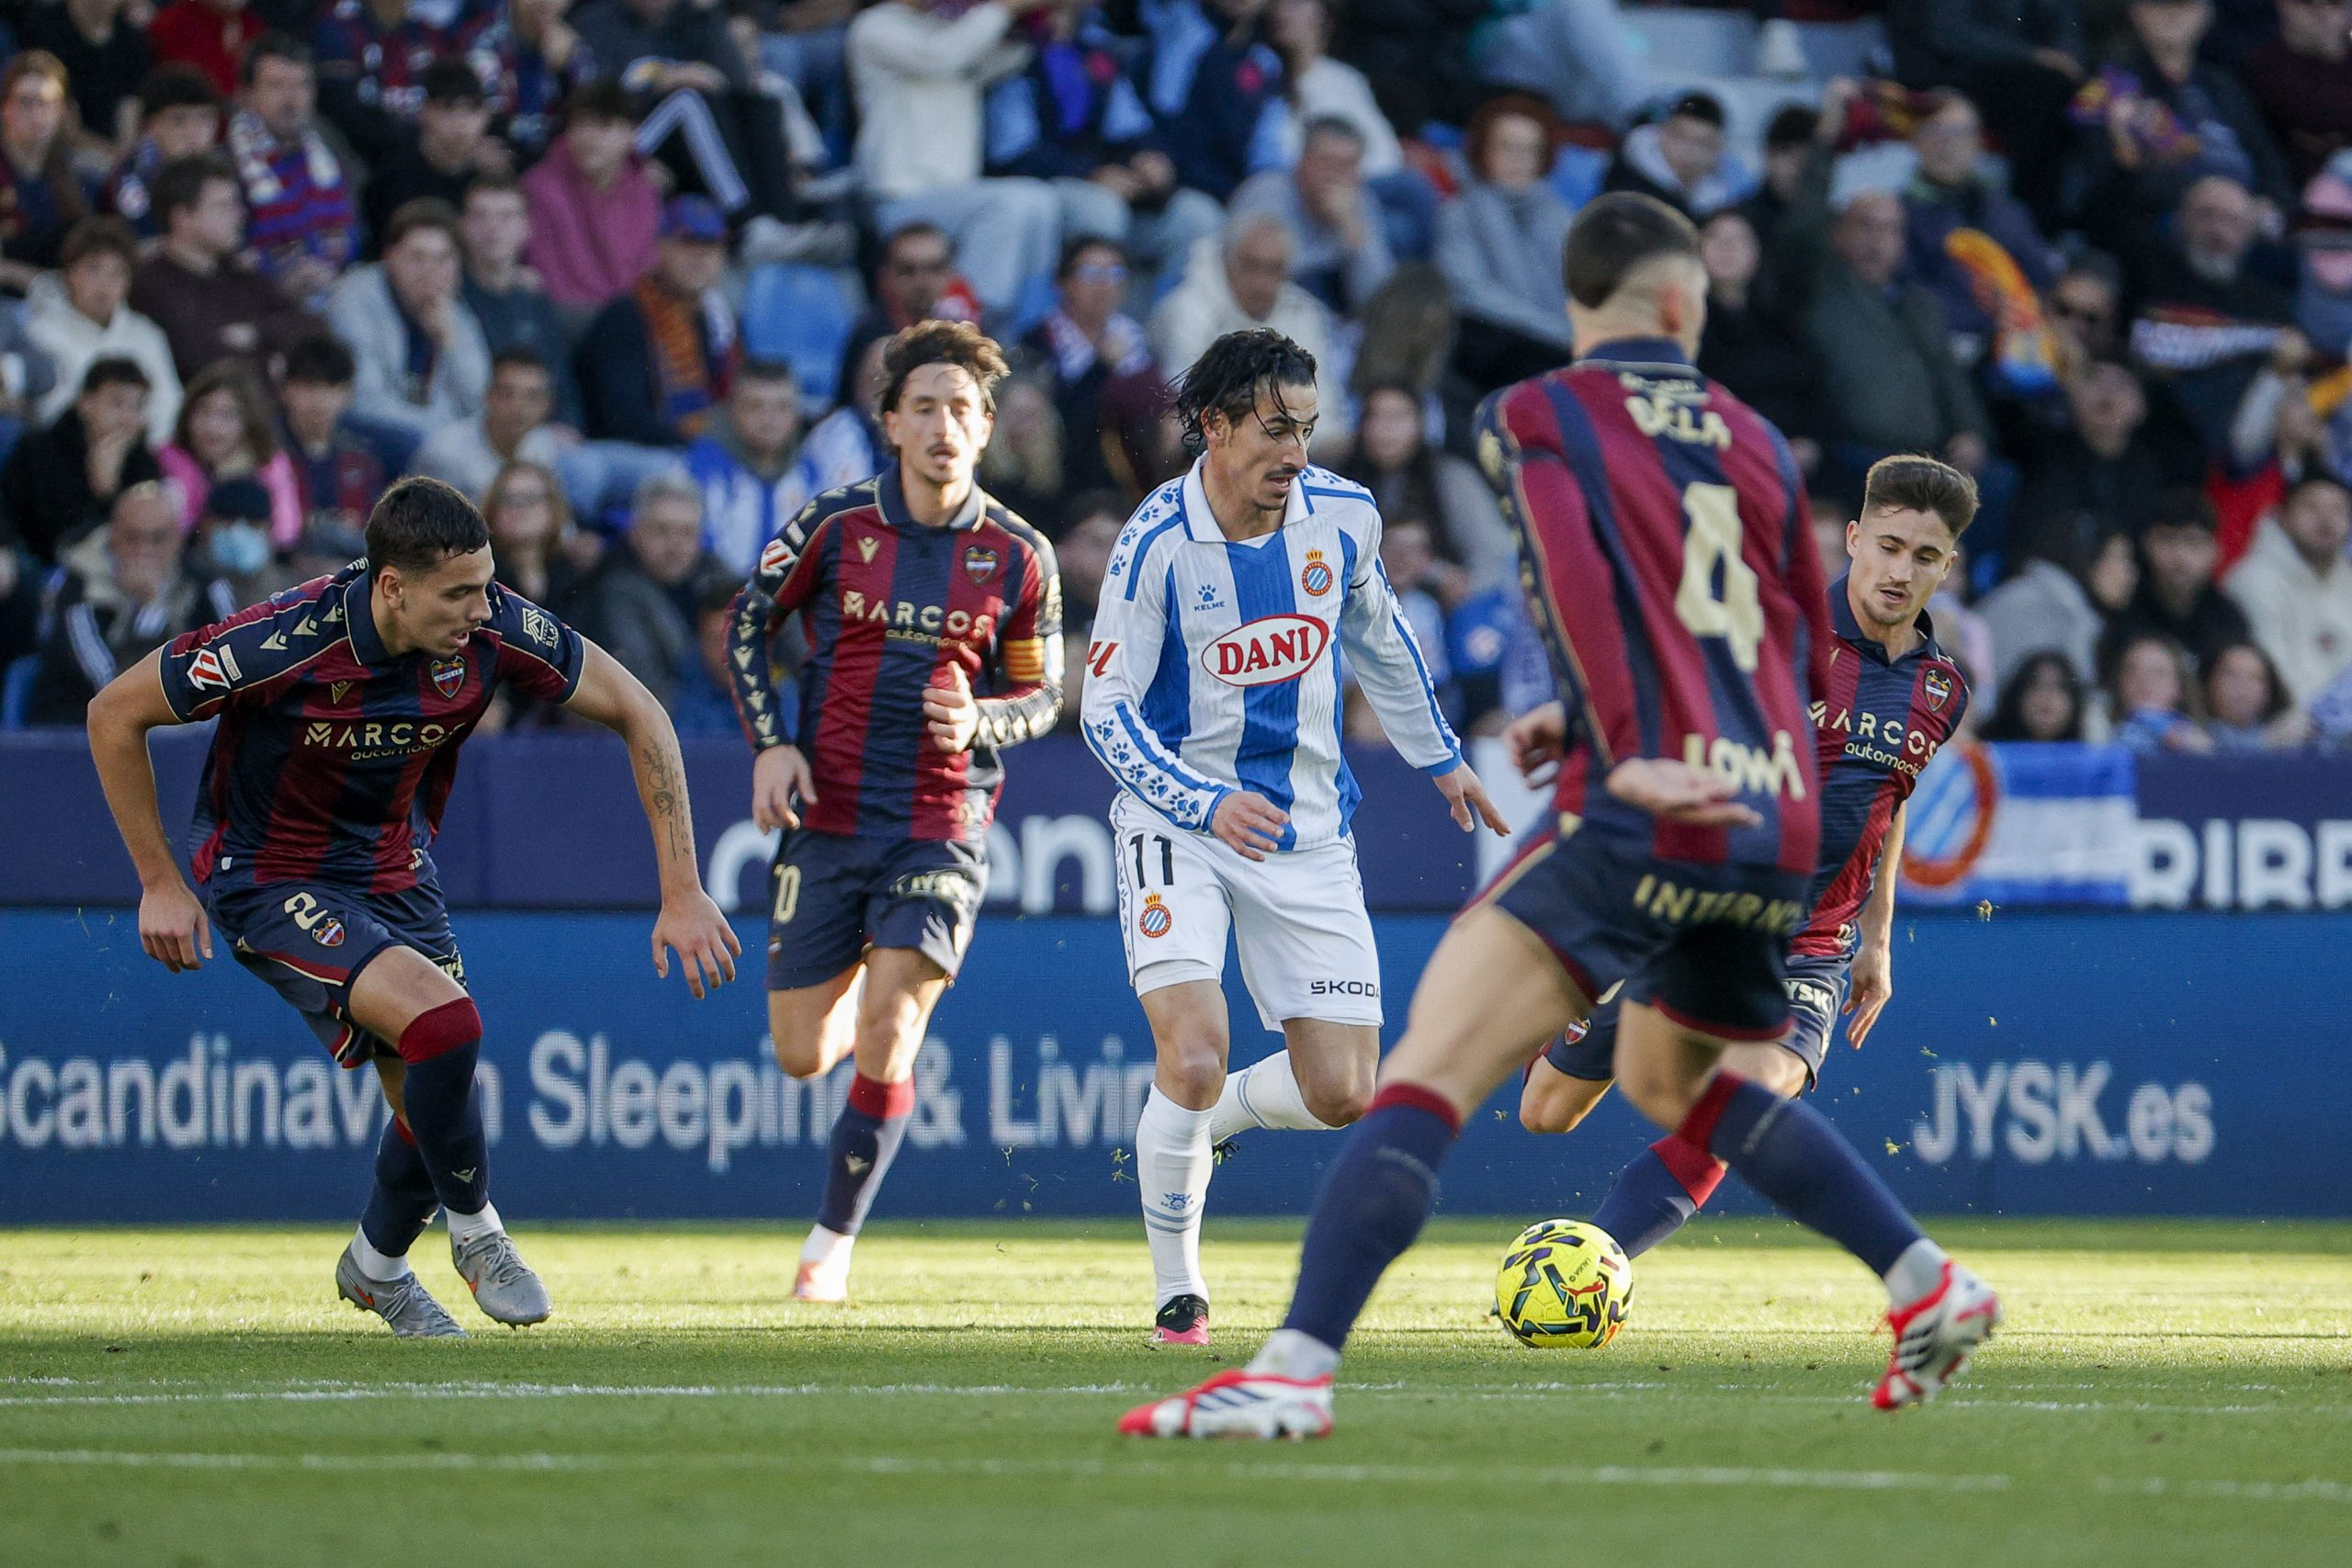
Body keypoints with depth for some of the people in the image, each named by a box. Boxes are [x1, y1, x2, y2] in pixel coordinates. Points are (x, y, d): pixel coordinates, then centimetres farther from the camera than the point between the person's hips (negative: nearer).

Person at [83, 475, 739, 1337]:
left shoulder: (494, 630, -20)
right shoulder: (285, 643, -31)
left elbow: (637, 714, -9)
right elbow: (115, 714, -18)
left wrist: (683, 891, -13)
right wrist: (160, 884, -12)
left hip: (396, 871, 5)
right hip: (270, 876, -5)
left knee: (437, 1100, 7)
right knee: (444, 1020, -26)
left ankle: (377, 1264, 39)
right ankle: (475, 1228, -1)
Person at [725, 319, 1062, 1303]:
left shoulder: (1019, 557, -1)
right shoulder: (832, 527, -2)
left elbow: (1042, 695, 9)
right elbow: (747, 625, 10)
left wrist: (979, 721, -13)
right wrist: (770, 742, -3)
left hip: (944, 831, -1)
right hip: (827, 818, 1)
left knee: (884, 1046, -13)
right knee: (801, 1055, 6)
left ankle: (833, 1243, 3)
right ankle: (865, 992, 43)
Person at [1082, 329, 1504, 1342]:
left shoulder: (1342, 518, -4)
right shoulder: (1156, 546, -17)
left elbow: (1378, 639, 17)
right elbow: (1107, 713, -15)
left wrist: (1440, 759, 26)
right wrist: (1208, 804, -30)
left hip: (1307, 833, 4)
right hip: (1177, 822, -4)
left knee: (1340, 1095, -3)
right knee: (1195, 1061, -21)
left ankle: (1198, 1121, 31)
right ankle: (1175, 1290, 0)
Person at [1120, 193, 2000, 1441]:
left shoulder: (1532, 419, 4)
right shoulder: (1751, 440, 19)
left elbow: (1578, 575, -15)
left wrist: (1627, 753, -21)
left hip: (1647, 824, -6)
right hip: (1777, 823, 6)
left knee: (1426, 1074, -13)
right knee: (1670, 1084, 31)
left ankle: (1295, 1370, -28)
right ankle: (1927, 1284, 27)